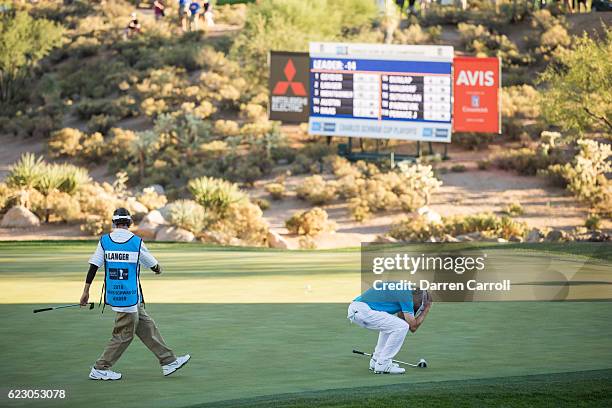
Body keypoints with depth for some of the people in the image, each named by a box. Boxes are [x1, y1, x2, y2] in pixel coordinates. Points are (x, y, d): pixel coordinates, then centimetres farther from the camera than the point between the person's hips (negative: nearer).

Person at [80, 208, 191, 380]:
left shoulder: (104, 240, 1)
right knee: (124, 334, 5)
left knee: (146, 326, 14)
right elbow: (153, 264, 6)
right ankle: (100, 369, 6)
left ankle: (168, 361, 20)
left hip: (113, 294, 6)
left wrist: (86, 291, 3)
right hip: (130, 296, -6)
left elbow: (93, 266, -3)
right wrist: (158, 269, 30)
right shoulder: (136, 242, -8)